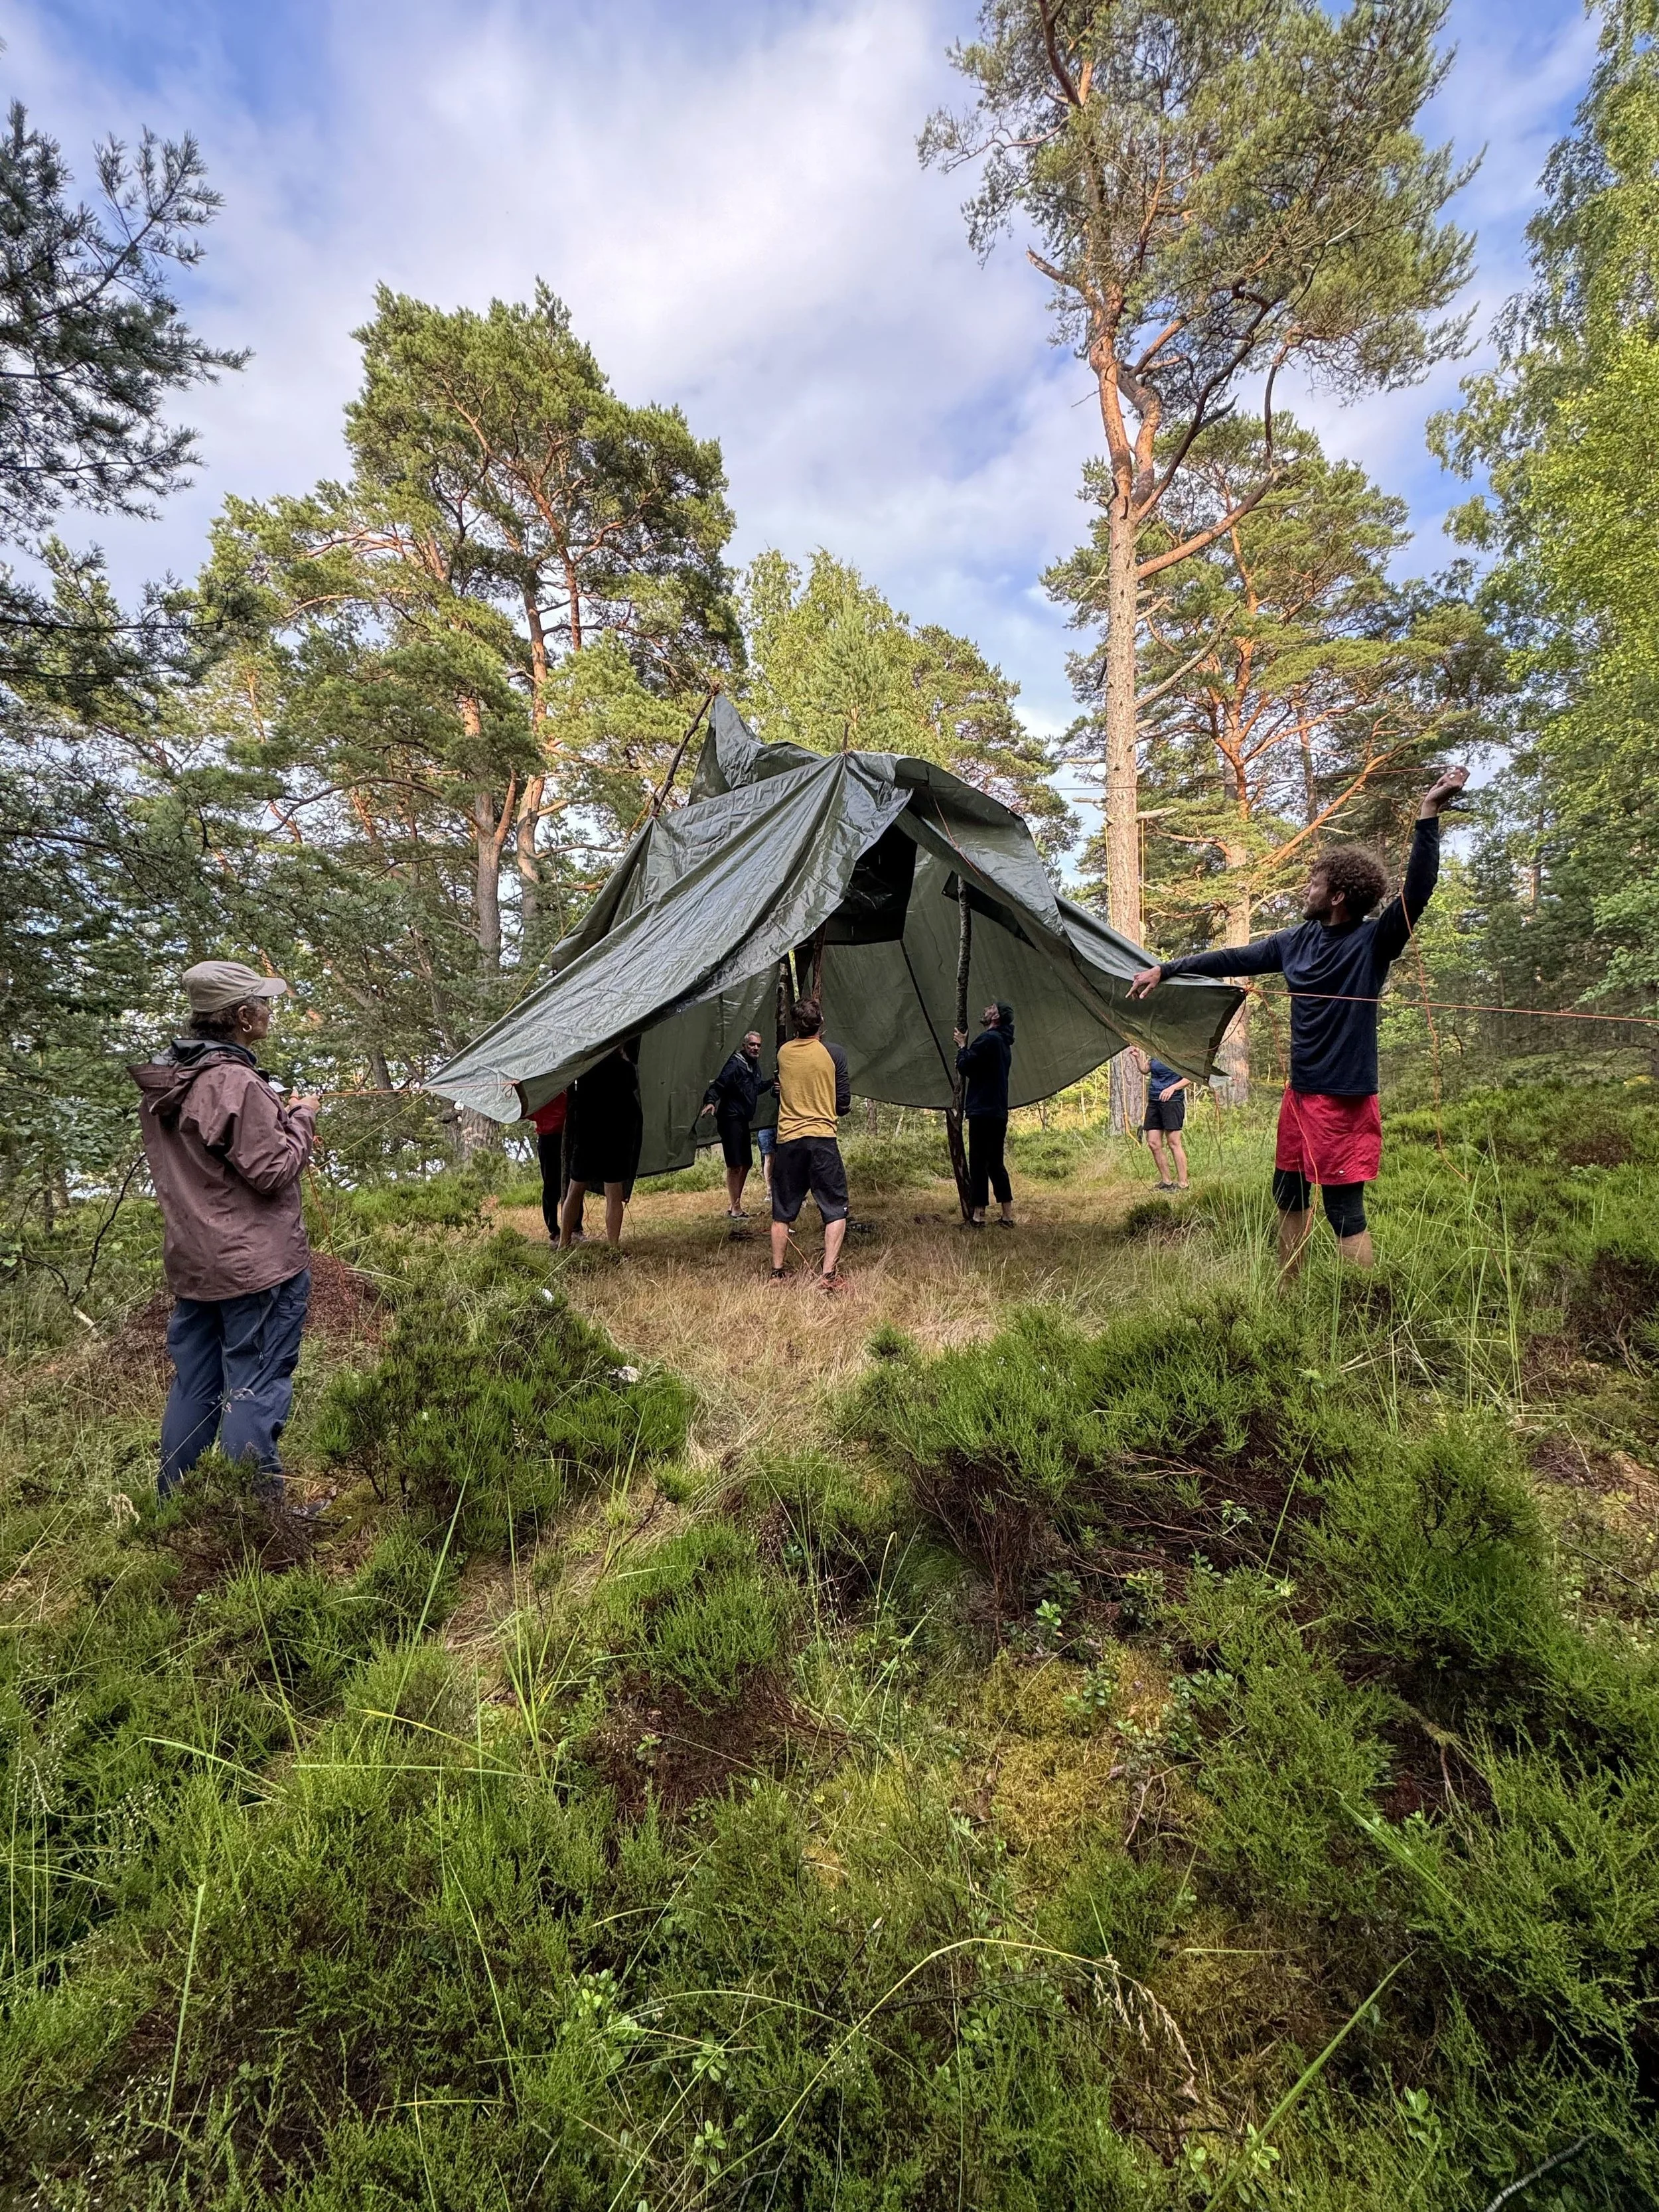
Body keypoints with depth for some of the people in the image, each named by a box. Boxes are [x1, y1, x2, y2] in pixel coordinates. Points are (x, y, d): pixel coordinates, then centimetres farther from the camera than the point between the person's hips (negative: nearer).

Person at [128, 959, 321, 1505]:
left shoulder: (161, 1083, 9)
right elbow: (273, 1172, -19)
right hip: (258, 1263, -9)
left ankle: (172, 1503, 30)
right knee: (256, 1387, 0)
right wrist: (300, 1117, -5)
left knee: (193, 1384, 18)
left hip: (192, 1264, 9)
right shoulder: (236, 1084, -20)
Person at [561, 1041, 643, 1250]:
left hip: (585, 1137, 3)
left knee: (575, 1192, 15)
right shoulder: (625, 1068, -9)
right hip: (615, 1139, -3)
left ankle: (564, 1245, 18)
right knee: (614, 1197, 1)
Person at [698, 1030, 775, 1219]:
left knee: (747, 1163, 16)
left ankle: (733, 1206, 27)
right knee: (735, 1165, -8)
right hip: (730, 1120, -10)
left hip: (743, 1121, 10)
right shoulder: (735, 1064, -15)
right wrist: (710, 1101, -40)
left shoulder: (754, 1066, 13)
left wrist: (771, 1081, 16)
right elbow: (718, 1085, -24)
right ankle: (735, 1209, 1)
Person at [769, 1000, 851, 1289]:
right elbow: (844, 1103, 1)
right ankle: (828, 1274, -6)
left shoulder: (782, 1053, 5)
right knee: (835, 1210, 4)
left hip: (787, 1139, 3)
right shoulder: (834, 1053, -3)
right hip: (822, 1138, -3)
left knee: (782, 1212, 14)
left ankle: (777, 1273, 18)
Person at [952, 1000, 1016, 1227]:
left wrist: (962, 1045, 3)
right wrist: (966, 1047, 16)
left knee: (978, 1163, -5)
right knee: (996, 1164, 12)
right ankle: (1007, 1216, 12)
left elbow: (965, 1067, -12)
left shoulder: (987, 1039, -12)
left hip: (983, 1111, -9)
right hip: (999, 1113, 9)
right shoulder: (1004, 1043, 19)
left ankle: (978, 1215, -3)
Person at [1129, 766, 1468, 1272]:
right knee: (1289, 1194, 18)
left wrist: (1428, 816, -34)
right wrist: (1166, 969, 18)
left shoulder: (1373, 942, -12)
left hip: (1344, 1098, -8)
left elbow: (1416, 893, -27)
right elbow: (1236, 958, 15)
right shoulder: (1298, 940, 7)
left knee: (1344, 1210, -6)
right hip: (1300, 1093, 8)